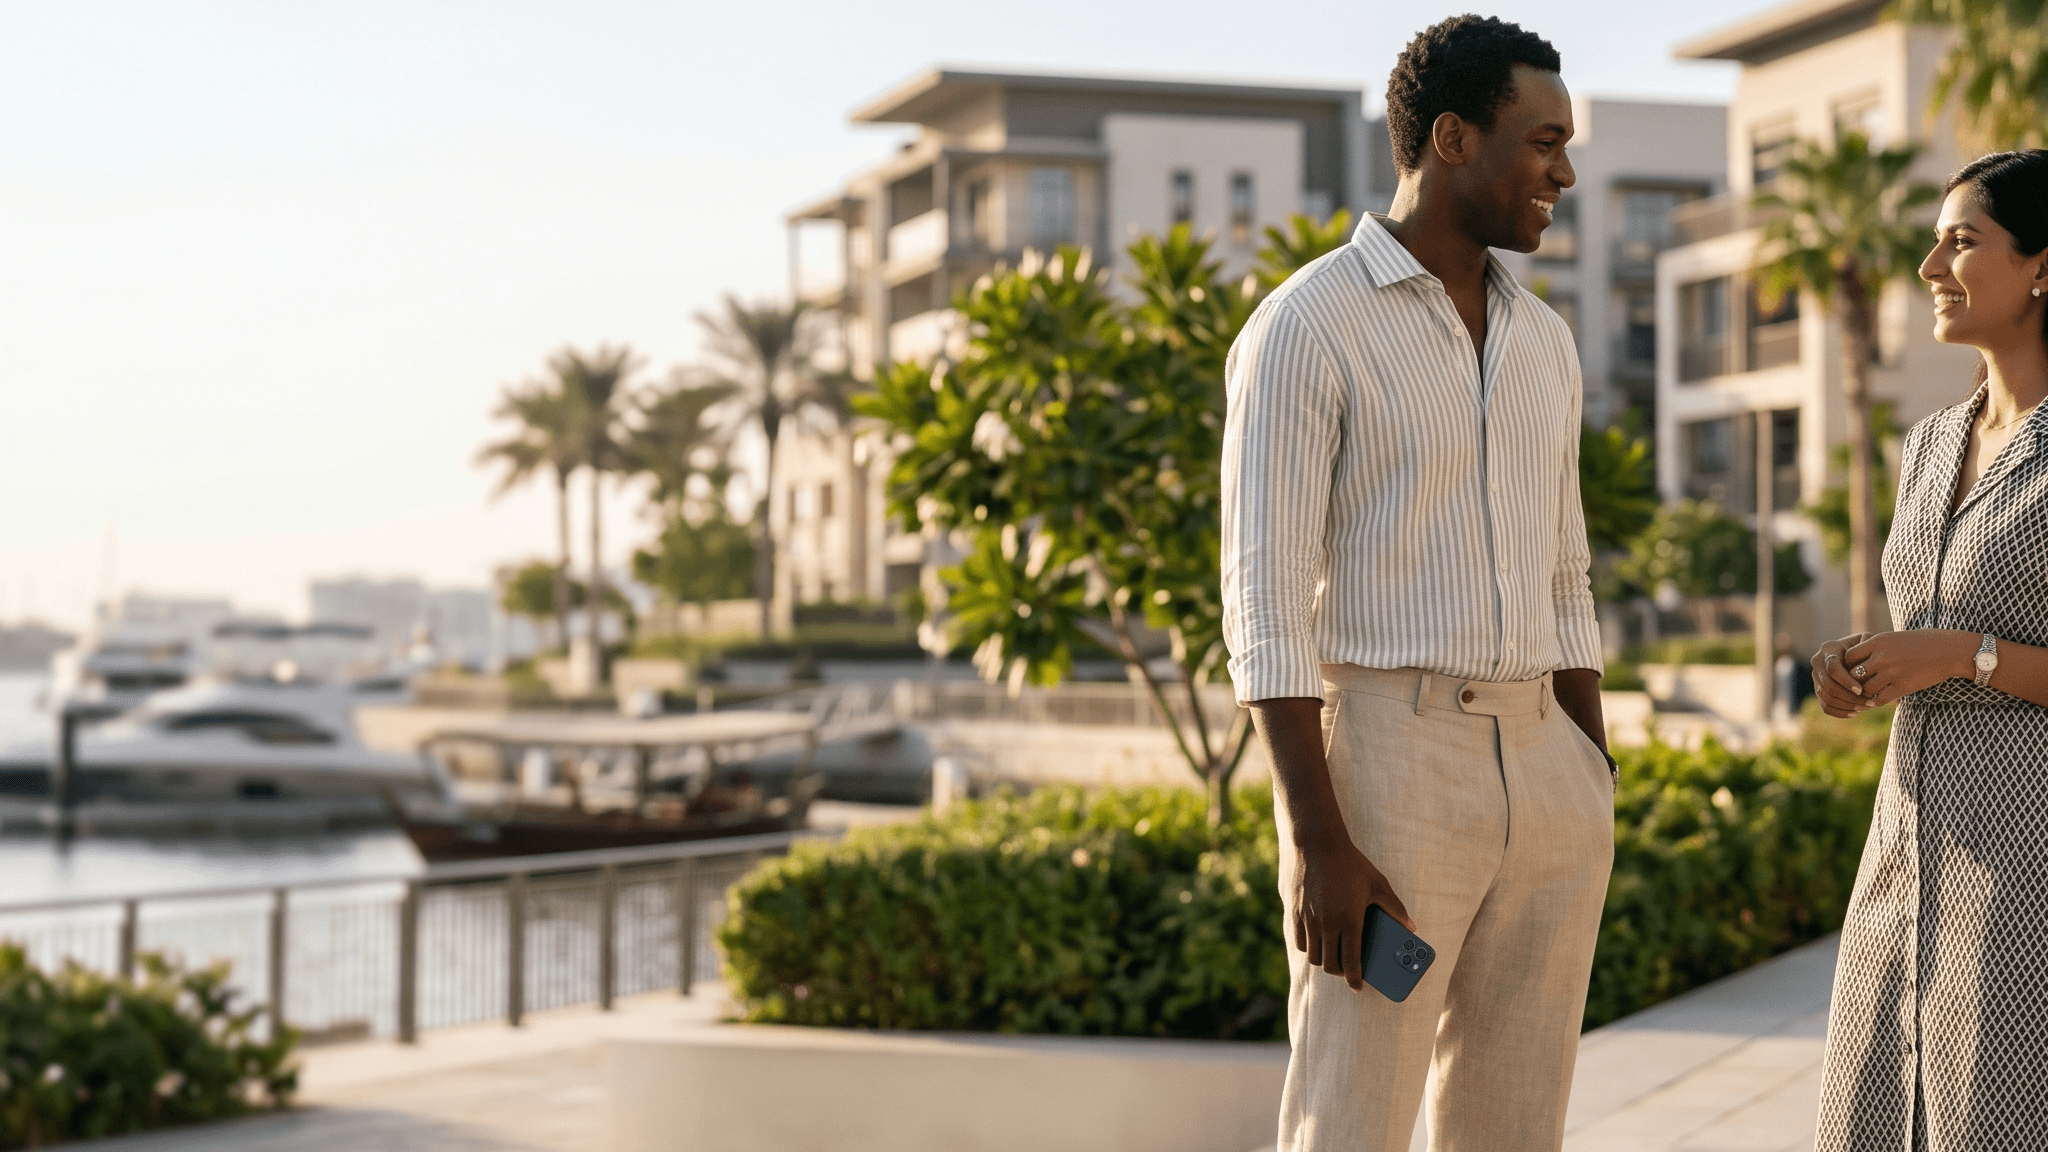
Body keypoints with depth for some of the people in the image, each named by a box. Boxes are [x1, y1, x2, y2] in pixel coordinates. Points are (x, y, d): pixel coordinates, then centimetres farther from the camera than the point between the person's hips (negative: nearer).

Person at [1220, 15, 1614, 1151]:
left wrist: (1595, 813, 14)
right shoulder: (1304, 328, -9)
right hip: (1379, 770, -7)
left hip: (1538, 775, 7)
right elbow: (1266, 603, -14)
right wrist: (1317, 845, -20)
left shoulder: (1539, 342, 14)